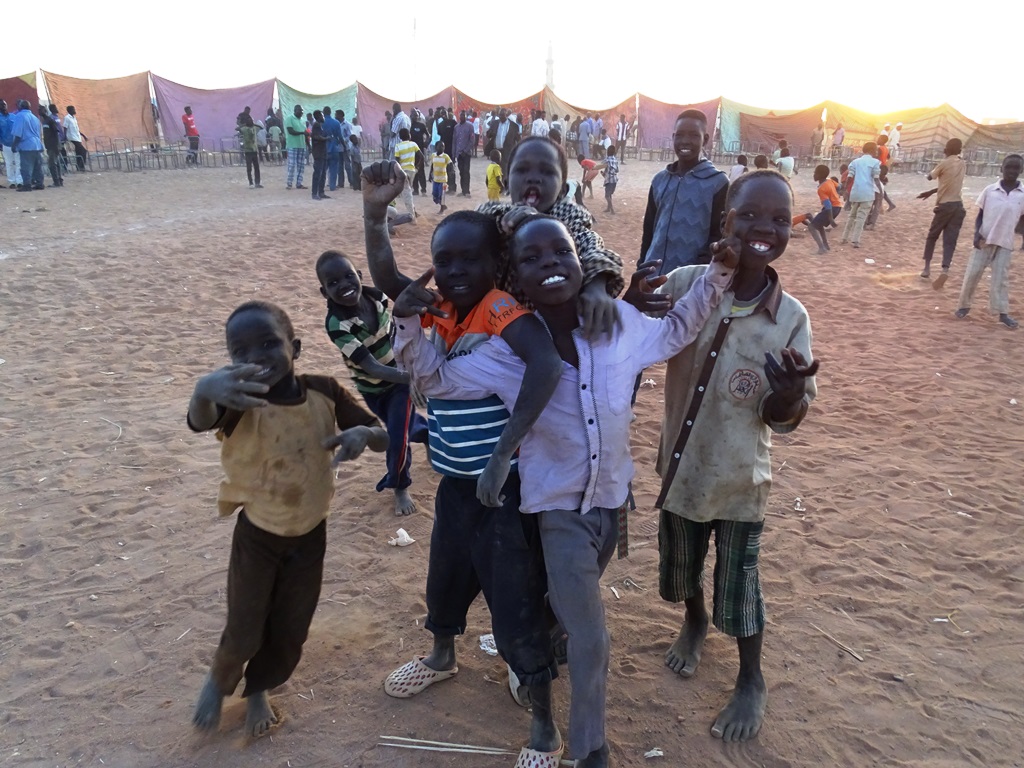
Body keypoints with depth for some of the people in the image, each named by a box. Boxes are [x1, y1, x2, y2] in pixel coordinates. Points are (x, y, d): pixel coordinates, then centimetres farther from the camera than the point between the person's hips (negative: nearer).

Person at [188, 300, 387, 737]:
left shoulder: (324, 393, -15)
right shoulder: (240, 402, -23)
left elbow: (384, 439, -10)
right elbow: (199, 422, -46)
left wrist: (363, 432, -35)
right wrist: (204, 388, -70)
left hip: (310, 535, 3)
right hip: (257, 536, -2)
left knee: (290, 631, 16)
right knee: (244, 631, 6)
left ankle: (258, 690, 46)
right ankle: (218, 681, 42)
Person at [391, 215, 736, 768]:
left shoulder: (620, 322, -8)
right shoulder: (509, 350, -16)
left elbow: (672, 332, 11)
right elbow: (435, 379, -7)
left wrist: (716, 275, 2)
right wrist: (408, 324, -24)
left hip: (613, 496, 4)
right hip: (560, 506, -4)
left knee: (571, 611, 25)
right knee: (590, 638, -2)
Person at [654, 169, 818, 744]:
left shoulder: (791, 318, -14)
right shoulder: (685, 285, -14)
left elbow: (783, 420, -9)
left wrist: (791, 393, -32)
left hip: (740, 479, -2)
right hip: (680, 466, 2)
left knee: (738, 586, 11)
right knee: (680, 567, 23)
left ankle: (752, 681, 39)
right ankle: (695, 622, 56)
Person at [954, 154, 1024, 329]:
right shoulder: (990, 190, -3)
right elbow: (980, 215, 3)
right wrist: (977, 233, -10)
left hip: (1005, 242, 0)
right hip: (985, 239, 0)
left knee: (1001, 278, 0)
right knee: (972, 273, 1)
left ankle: (1002, 313, 4)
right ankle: (965, 305, 17)